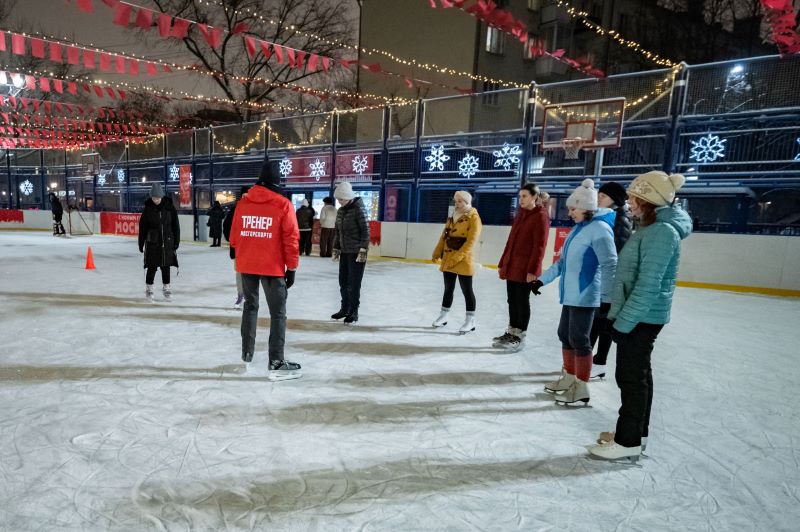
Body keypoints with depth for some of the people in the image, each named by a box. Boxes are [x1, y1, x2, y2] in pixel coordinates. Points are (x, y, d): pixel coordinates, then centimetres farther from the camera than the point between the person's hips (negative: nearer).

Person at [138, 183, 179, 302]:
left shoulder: (169, 207, -3)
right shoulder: (148, 208, -3)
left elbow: (175, 226, 1)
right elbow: (142, 227, 1)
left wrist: (176, 241, 0)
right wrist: (141, 243, 2)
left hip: (167, 242, 1)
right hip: (152, 243, -1)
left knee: (166, 267, 9)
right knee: (152, 268, 3)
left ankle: (166, 289, 22)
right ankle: (148, 289, 18)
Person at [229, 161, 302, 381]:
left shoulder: (243, 202, 3)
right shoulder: (283, 205, -11)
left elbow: (234, 235, 10)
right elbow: (290, 239, -11)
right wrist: (291, 268, -3)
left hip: (246, 265, 5)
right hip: (272, 267, -5)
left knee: (250, 307, 20)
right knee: (278, 314, 2)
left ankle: (247, 356, 28)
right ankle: (276, 364, 2)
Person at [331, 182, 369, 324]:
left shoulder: (358, 208, -12)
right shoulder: (340, 211, 10)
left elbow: (365, 230, -14)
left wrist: (363, 250, -19)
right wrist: (336, 248, 16)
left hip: (356, 252, -7)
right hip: (344, 252, 7)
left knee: (354, 283, -1)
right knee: (343, 282, 12)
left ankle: (354, 312, 11)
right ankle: (344, 309, 26)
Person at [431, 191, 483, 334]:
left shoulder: (473, 218, -9)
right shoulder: (452, 217, 14)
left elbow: (471, 241, -17)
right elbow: (444, 236, 16)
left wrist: (457, 257, -22)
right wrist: (437, 252, 8)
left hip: (463, 261, -7)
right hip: (447, 260, 7)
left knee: (467, 290, 1)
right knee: (448, 289, 16)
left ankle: (470, 321, 10)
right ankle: (443, 316, 27)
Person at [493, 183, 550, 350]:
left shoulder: (540, 216, -9)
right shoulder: (520, 214, 15)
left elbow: (539, 246, -14)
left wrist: (533, 269, -19)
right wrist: (503, 263, 16)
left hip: (525, 268, -7)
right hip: (511, 266, 7)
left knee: (522, 301, 1)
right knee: (512, 300, 13)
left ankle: (519, 337, 12)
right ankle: (511, 332, 25)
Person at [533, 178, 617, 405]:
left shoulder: (600, 229, -14)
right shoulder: (578, 228, 13)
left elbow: (610, 265, -21)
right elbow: (563, 261, 19)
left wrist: (607, 298, -28)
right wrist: (542, 279, 19)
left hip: (584, 296, -9)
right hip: (570, 294, 9)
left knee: (578, 339, -1)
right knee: (565, 334, 16)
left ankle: (581, 389, 13)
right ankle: (568, 378, 33)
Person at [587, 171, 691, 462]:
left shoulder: (661, 232, -20)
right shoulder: (652, 228, 11)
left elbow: (648, 286, -25)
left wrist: (623, 322, -21)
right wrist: (616, 314, 18)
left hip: (642, 318, -10)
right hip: (639, 315, 10)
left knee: (631, 377, 1)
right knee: (639, 374, 18)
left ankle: (629, 442, 14)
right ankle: (636, 432, 32)